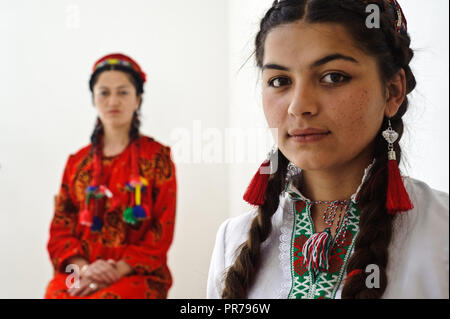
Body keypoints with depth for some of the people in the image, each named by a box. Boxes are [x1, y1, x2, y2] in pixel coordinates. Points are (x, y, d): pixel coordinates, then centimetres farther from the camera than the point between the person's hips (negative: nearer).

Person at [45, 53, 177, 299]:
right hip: (79, 274, 3)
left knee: (110, 296, -35)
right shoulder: (77, 162, 15)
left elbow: (161, 232, 0)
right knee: (55, 294, -28)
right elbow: (60, 228, 10)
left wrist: (117, 272, -13)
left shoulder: (157, 157, 6)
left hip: (135, 275, -3)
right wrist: (83, 268, -10)